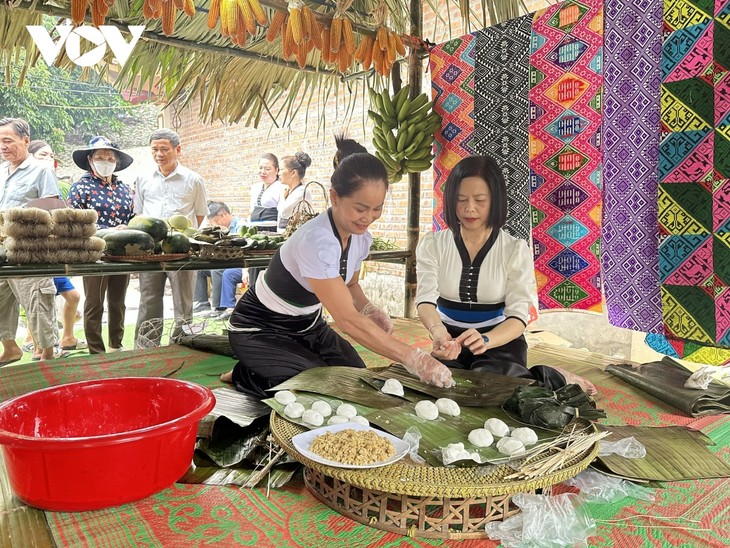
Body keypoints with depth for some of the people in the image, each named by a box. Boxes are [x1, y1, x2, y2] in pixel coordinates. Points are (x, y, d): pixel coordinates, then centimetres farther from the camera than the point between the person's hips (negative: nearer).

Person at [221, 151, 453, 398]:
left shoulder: (361, 238, -9)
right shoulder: (317, 240, -34)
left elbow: (349, 285, 11)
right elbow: (347, 319, -37)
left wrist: (369, 309, -13)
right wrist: (413, 358, -39)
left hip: (308, 325, 8)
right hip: (260, 331, -8)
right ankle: (245, 375, 4)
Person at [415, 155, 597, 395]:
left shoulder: (515, 250, -8)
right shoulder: (431, 245, -4)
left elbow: (519, 315, -16)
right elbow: (426, 299, -17)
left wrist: (485, 339, -38)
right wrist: (438, 332, -41)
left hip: (501, 342, -2)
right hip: (451, 341, 3)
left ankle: (556, 380, -1)